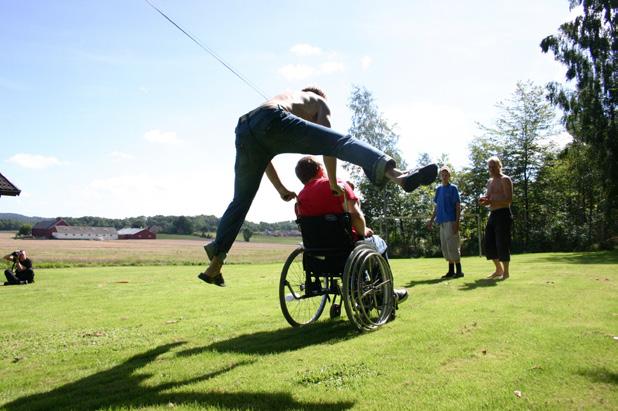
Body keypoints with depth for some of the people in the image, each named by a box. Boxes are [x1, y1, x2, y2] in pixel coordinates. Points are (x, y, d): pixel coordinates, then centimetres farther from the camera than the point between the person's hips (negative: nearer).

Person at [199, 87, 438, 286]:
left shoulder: (280, 98, 47)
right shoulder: (319, 101, 32)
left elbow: (261, 152, 43)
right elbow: (328, 143, 17)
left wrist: (280, 189, 44)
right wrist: (333, 184, 23)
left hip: (244, 130, 6)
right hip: (273, 121, -6)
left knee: (241, 201, 19)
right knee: (343, 142, -14)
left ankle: (215, 264, 27)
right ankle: (398, 176, -39)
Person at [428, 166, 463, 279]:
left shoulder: (453, 188, -2)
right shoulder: (438, 189, 15)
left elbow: (458, 206, -7)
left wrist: (457, 221, -15)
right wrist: (431, 220, 14)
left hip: (451, 221, -7)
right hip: (442, 221, 7)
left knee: (452, 246, -9)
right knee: (444, 247, 8)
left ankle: (459, 271, -2)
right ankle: (451, 271, 15)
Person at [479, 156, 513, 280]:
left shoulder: (505, 180, -5)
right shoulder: (490, 182, 19)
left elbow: (509, 200, -15)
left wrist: (491, 201, -22)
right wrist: (483, 200, 2)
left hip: (503, 214, -8)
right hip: (492, 215, 8)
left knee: (502, 243, -6)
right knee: (489, 243, 8)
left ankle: (506, 272, 4)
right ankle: (499, 269, 22)